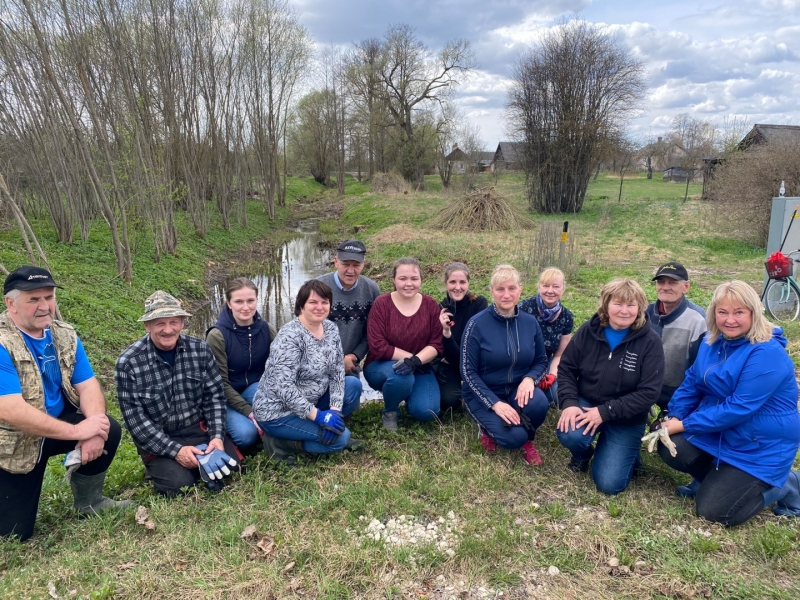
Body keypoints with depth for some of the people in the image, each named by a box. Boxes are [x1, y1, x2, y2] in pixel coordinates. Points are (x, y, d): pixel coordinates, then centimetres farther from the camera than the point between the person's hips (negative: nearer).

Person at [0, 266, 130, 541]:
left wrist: (95, 428, -26)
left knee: (109, 430, -18)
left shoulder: (65, 336, -4)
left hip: (57, 422, 5)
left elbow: (88, 386, -7)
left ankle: (88, 500, 7)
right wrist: (77, 431, -32)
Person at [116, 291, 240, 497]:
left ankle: (201, 462, 16)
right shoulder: (128, 362, -16)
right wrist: (175, 450, -21)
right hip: (157, 440, -2)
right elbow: (135, 418, -15)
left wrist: (217, 436, -14)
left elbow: (215, 396, 0)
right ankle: (158, 467, 11)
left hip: (199, 429, 3)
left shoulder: (200, 349, -7)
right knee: (179, 484, -21)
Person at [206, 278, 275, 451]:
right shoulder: (217, 336, -21)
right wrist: (251, 413, -23)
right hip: (226, 396, -3)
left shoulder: (266, 329, -9)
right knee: (246, 434, -29)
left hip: (255, 388, 3)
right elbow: (220, 383, -17)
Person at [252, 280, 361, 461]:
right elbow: (283, 387, -29)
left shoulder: (331, 329, -1)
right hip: (277, 411, -8)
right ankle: (280, 442, -4)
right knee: (339, 437, -17)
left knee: (353, 386, 0)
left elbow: (337, 372, -1)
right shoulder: (290, 336, -24)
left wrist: (335, 409, -13)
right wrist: (317, 415, -27)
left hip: (309, 400, 8)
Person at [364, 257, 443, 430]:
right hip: (381, 366, -2)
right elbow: (378, 347, -18)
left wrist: (416, 360, -26)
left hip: (419, 368, 3)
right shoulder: (382, 304, -13)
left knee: (427, 412, -19)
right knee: (401, 375, -37)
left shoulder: (430, 305, -4)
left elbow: (436, 344, -7)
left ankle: (409, 394, 18)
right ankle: (389, 412, -3)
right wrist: (410, 356, -21)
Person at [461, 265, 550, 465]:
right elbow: (468, 371, -14)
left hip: (517, 390, 4)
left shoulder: (530, 322, -3)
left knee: (538, 403, -30)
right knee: (514, 437, -24)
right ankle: (488, 427, 12)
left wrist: (529, 378, -18)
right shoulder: (477, 324, -15)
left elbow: (541, 361, 6)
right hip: (483, 393, -3)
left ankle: (527, 440, 3)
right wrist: (494, 403, -23)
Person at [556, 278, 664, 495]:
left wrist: (605, 412, -23)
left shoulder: (650, 342, -14)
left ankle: (627, 452, 25)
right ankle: (582, 454, 8)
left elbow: (649, 392, -17)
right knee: (569, 435, -31)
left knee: (609, 484, -10)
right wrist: (569, 402, -18)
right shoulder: (588, 330, -7)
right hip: (586, 403, 2)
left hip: (626, 419, -2)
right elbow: (566, 368, -1)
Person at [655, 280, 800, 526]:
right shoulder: (713, 342, 1)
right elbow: (691, 383, 6)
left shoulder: (767, 354, -24)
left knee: (712, 511, -8)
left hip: (761, 445, -7)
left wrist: (684, 425, -23)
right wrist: (675, 418, -11)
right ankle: (722, 478, 11)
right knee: (670, 448, -16)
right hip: (719, 431, 7)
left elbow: (739, 408, -27)